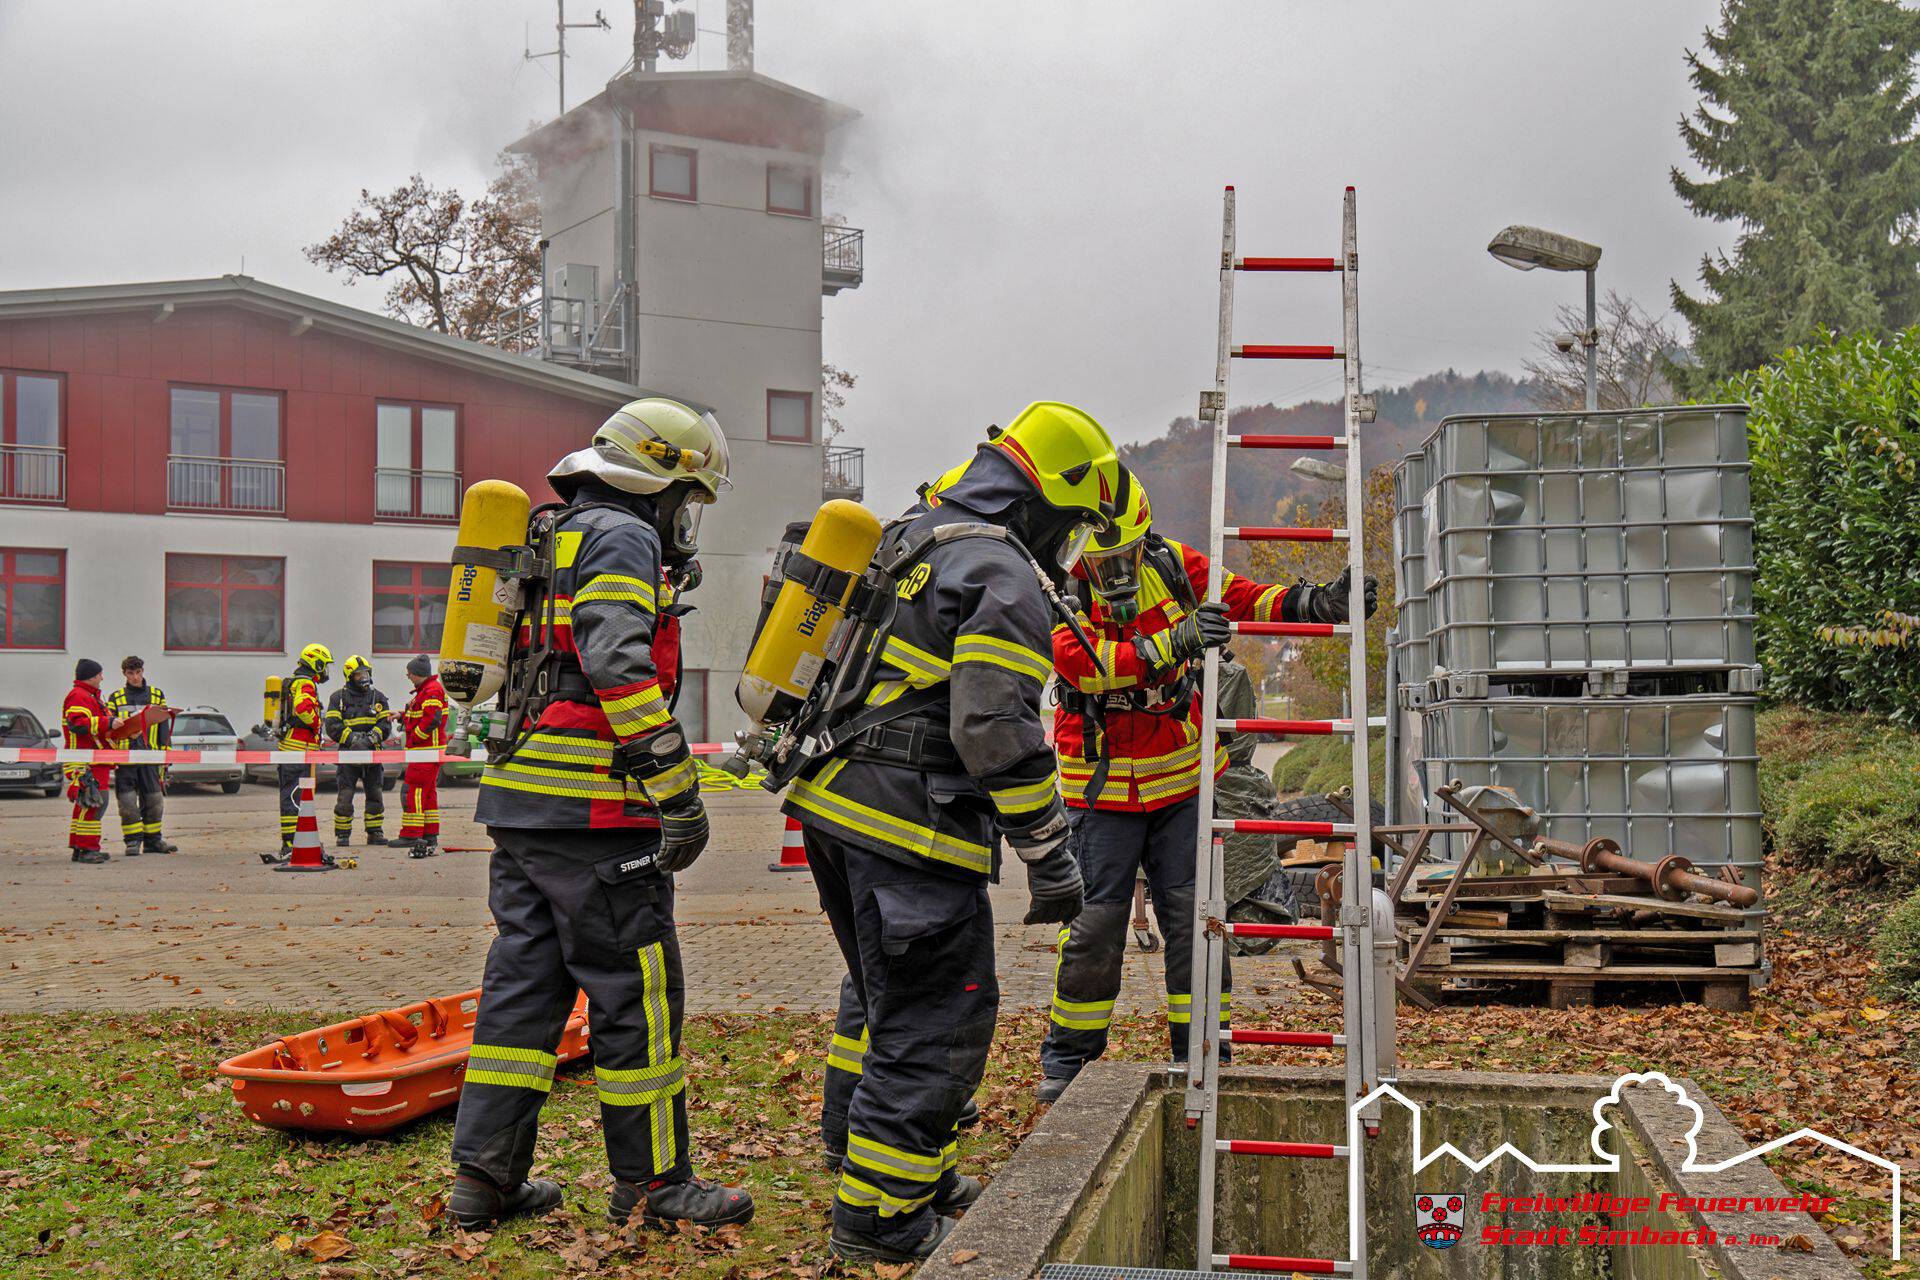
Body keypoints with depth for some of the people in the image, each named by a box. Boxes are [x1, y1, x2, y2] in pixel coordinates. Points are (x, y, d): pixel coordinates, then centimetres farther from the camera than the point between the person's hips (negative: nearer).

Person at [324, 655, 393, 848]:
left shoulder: (378, 697, 9)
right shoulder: (338, 698, 2)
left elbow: (386, 724, 1)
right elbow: (332, 726, -7)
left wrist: (372, 737, -18)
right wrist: (353, 738, -20)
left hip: (372, 754, 3)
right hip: (348, 754, -3)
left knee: (375, 795, 7)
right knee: (344, 797, -5)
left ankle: (375, 833, 16)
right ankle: (342, 834, 4)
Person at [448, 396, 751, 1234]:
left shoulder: (550, 540, 23)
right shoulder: (622, 538, -8)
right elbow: (620, 668, -21)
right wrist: (679, 794, -22)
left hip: (519, 803, 10)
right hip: (594, 814, -9)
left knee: (525, 981, 12)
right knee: (636, 991, -1)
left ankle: (485, 1176, 15)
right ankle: (652, 1181, 7)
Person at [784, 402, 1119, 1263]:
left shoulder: (906, 540, 16)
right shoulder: (1006, 579, -13)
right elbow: (997, 730, -21)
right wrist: (1049, 857, -15)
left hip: (833, 803, 10)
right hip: (912, 828, -10)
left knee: (893, 1003, 21)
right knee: (937, 1025, -1)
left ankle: (912, 1174, 32)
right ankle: (876, 1217, 4)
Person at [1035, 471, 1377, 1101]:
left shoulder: (1173, 564, -2)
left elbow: (1244, 600, 3)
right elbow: (1084, 664, -27)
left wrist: (1318, 602, -13)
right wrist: (1174, 641, -37)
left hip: (1181, 777, 3)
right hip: (1105, 787, -3)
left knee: (1192, 913, 5)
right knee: (1095, 920, 1)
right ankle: (1068, 1054, 16)